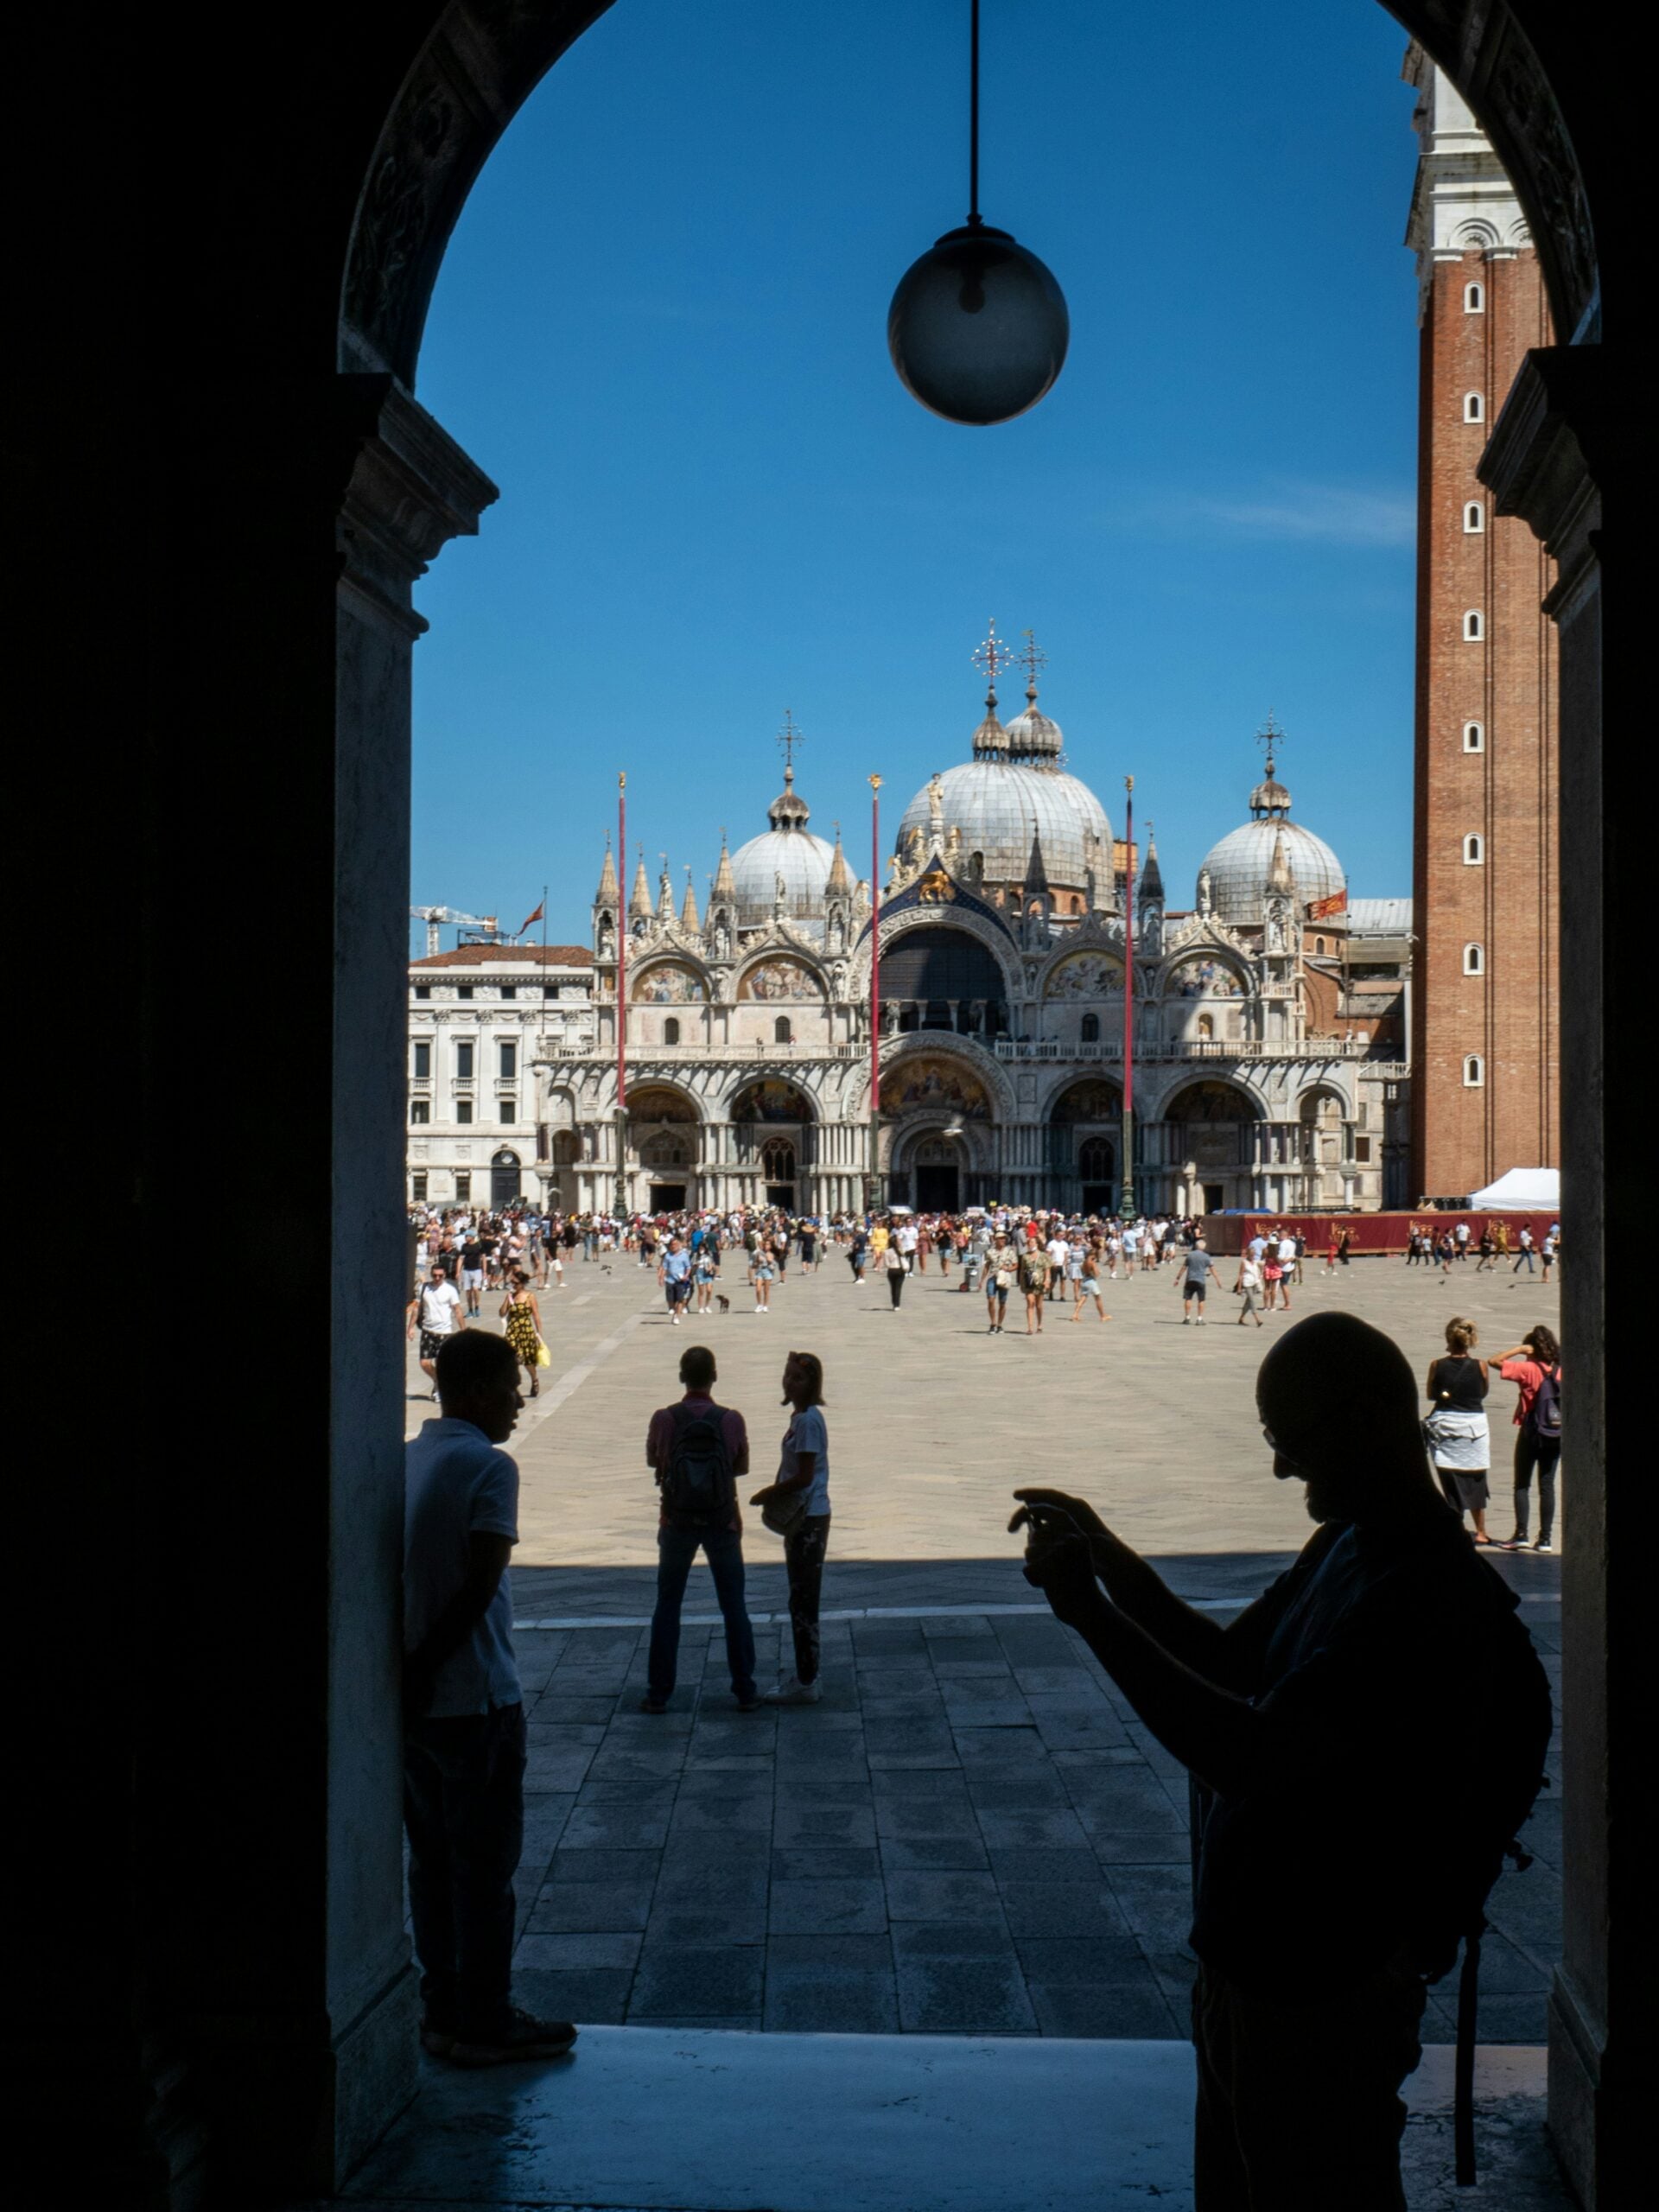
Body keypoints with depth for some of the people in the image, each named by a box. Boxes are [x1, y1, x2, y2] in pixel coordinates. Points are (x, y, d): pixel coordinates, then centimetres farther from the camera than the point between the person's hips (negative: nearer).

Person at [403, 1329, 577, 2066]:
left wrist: (414, 1665, 8)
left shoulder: (404, 1461, 8)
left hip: (414, 1698, 7)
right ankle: (484, 2023, 9)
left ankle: (443, 2011, 22)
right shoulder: (488, 1467, -14)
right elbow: (481, 1583, -20)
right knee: (484, 1864, 2)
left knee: (432, 1860, 14)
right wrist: (431, 1660, -13)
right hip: (474, 1698, -7)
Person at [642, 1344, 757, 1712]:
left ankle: (658, 1693, 11)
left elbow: (652, 1460, 7)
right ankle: (745, 1692, 11)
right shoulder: (731, 1420, -10)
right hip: (722, 1523, 0)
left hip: (676, 1524, 0)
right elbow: (742, 1466, 4)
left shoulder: (664, 1419, -11)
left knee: (667, 1607, 11)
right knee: (735, 1608, 9)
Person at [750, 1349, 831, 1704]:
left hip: (809, 1519, -10)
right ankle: (804, 1675, 25)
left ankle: (806, 1684, 2)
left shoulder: (807, 1420, -18)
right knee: (802, 1599, 16)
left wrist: (768, 1494, -9)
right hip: (803, 1516, 10)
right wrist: (775, 1493, 6)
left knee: (803, 1601, -4)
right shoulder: (802, 1417, 12)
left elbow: (804, 1477, -20)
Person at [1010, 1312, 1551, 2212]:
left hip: (1320, 1994, -10)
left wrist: (1092, 1612, -30)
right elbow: (1237, 1664, 17)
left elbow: (1256, 1753, -33)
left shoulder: (1427, 1599, -27)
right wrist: (1115, 1562, 2)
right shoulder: (1346, 1548, 5)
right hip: (1252, 1956, 10)